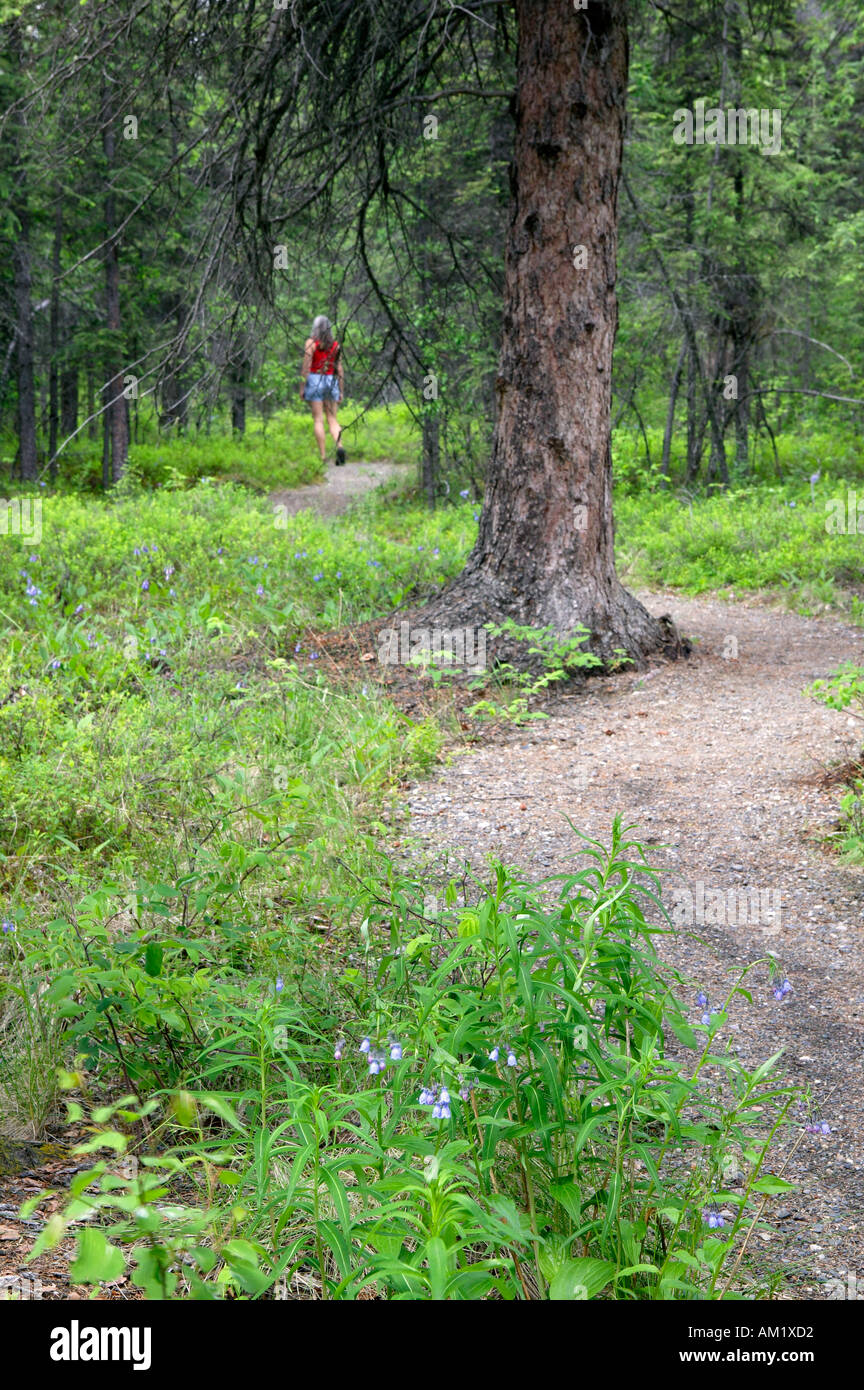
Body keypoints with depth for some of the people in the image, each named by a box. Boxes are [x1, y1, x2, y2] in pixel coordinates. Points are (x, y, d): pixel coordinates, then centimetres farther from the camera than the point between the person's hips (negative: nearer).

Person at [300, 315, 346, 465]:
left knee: (318, 420, -1)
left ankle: (323, 456, -5)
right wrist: (341, 391, 11)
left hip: (315, 381, -3)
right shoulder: (335, 344, 7)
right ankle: (339, 446, -18)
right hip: (331, 381, 3)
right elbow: (339, 369, 7)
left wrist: (302, 387, -5)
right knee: (332, 419, 7)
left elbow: (306, 367, -9)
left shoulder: (311, 343, -5)